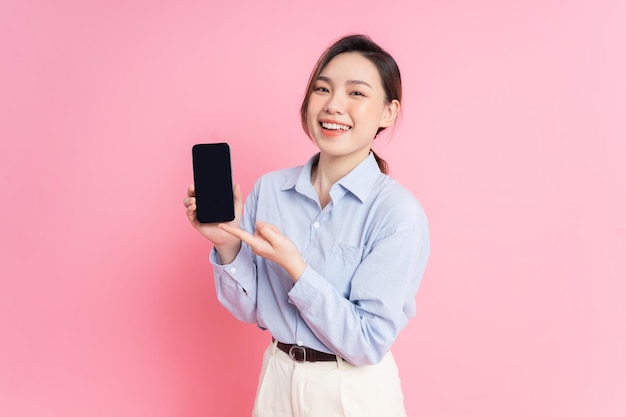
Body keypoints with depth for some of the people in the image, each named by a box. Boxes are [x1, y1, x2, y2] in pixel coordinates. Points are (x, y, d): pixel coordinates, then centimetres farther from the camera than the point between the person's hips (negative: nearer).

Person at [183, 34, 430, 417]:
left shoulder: (399, 213, -19)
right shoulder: (269, 189, -7)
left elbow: (370, 343, -19)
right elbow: (249, 309, -1)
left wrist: (295, 268, -26)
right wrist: (227, 245, -17)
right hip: (278, 379, 4)